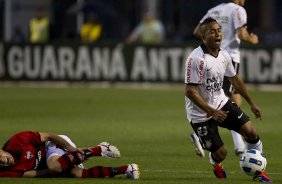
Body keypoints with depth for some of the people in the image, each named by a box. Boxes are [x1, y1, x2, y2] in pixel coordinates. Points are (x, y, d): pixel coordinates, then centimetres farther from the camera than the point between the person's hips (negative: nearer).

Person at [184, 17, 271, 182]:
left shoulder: (224, 55, -2)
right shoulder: (196, 59, -26)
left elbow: (234, 79, 15)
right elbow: (190, 91, -26)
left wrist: (252, 103, 18)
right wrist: (212, 112, -29)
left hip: (221, 103, 7)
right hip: (201, 113, -6)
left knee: (251, 132, -8)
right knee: (221, 153, -6)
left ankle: (258, 172, 12)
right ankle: (216, 165, 34)